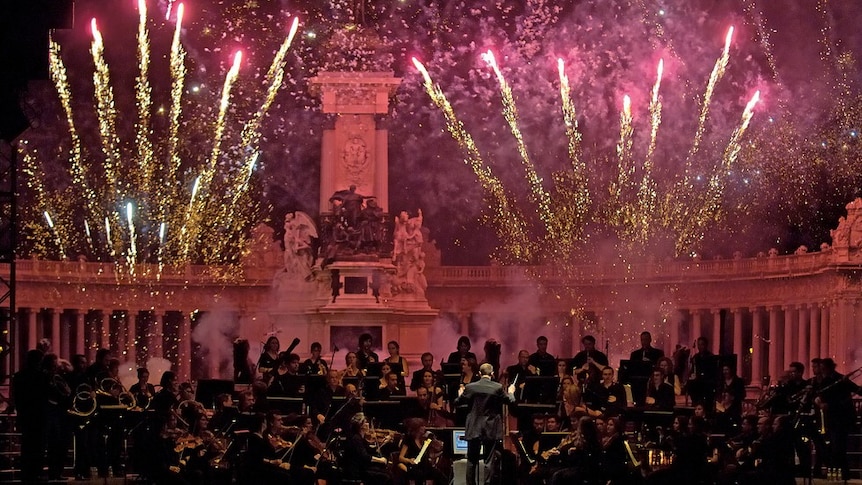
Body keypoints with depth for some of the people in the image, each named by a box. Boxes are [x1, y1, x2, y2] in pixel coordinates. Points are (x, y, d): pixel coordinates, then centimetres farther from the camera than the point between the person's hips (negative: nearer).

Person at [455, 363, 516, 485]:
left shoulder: (470, 387, -6)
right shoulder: (498, 388, -9)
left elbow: (458, 402, 5)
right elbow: (510, 401, 2)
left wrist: (460, 394, 27)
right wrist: (511, 392, 24)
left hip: (474, 429, 1)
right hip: (491, 429, -1)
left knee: (472, 461, 9)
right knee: (490, 461, 4)